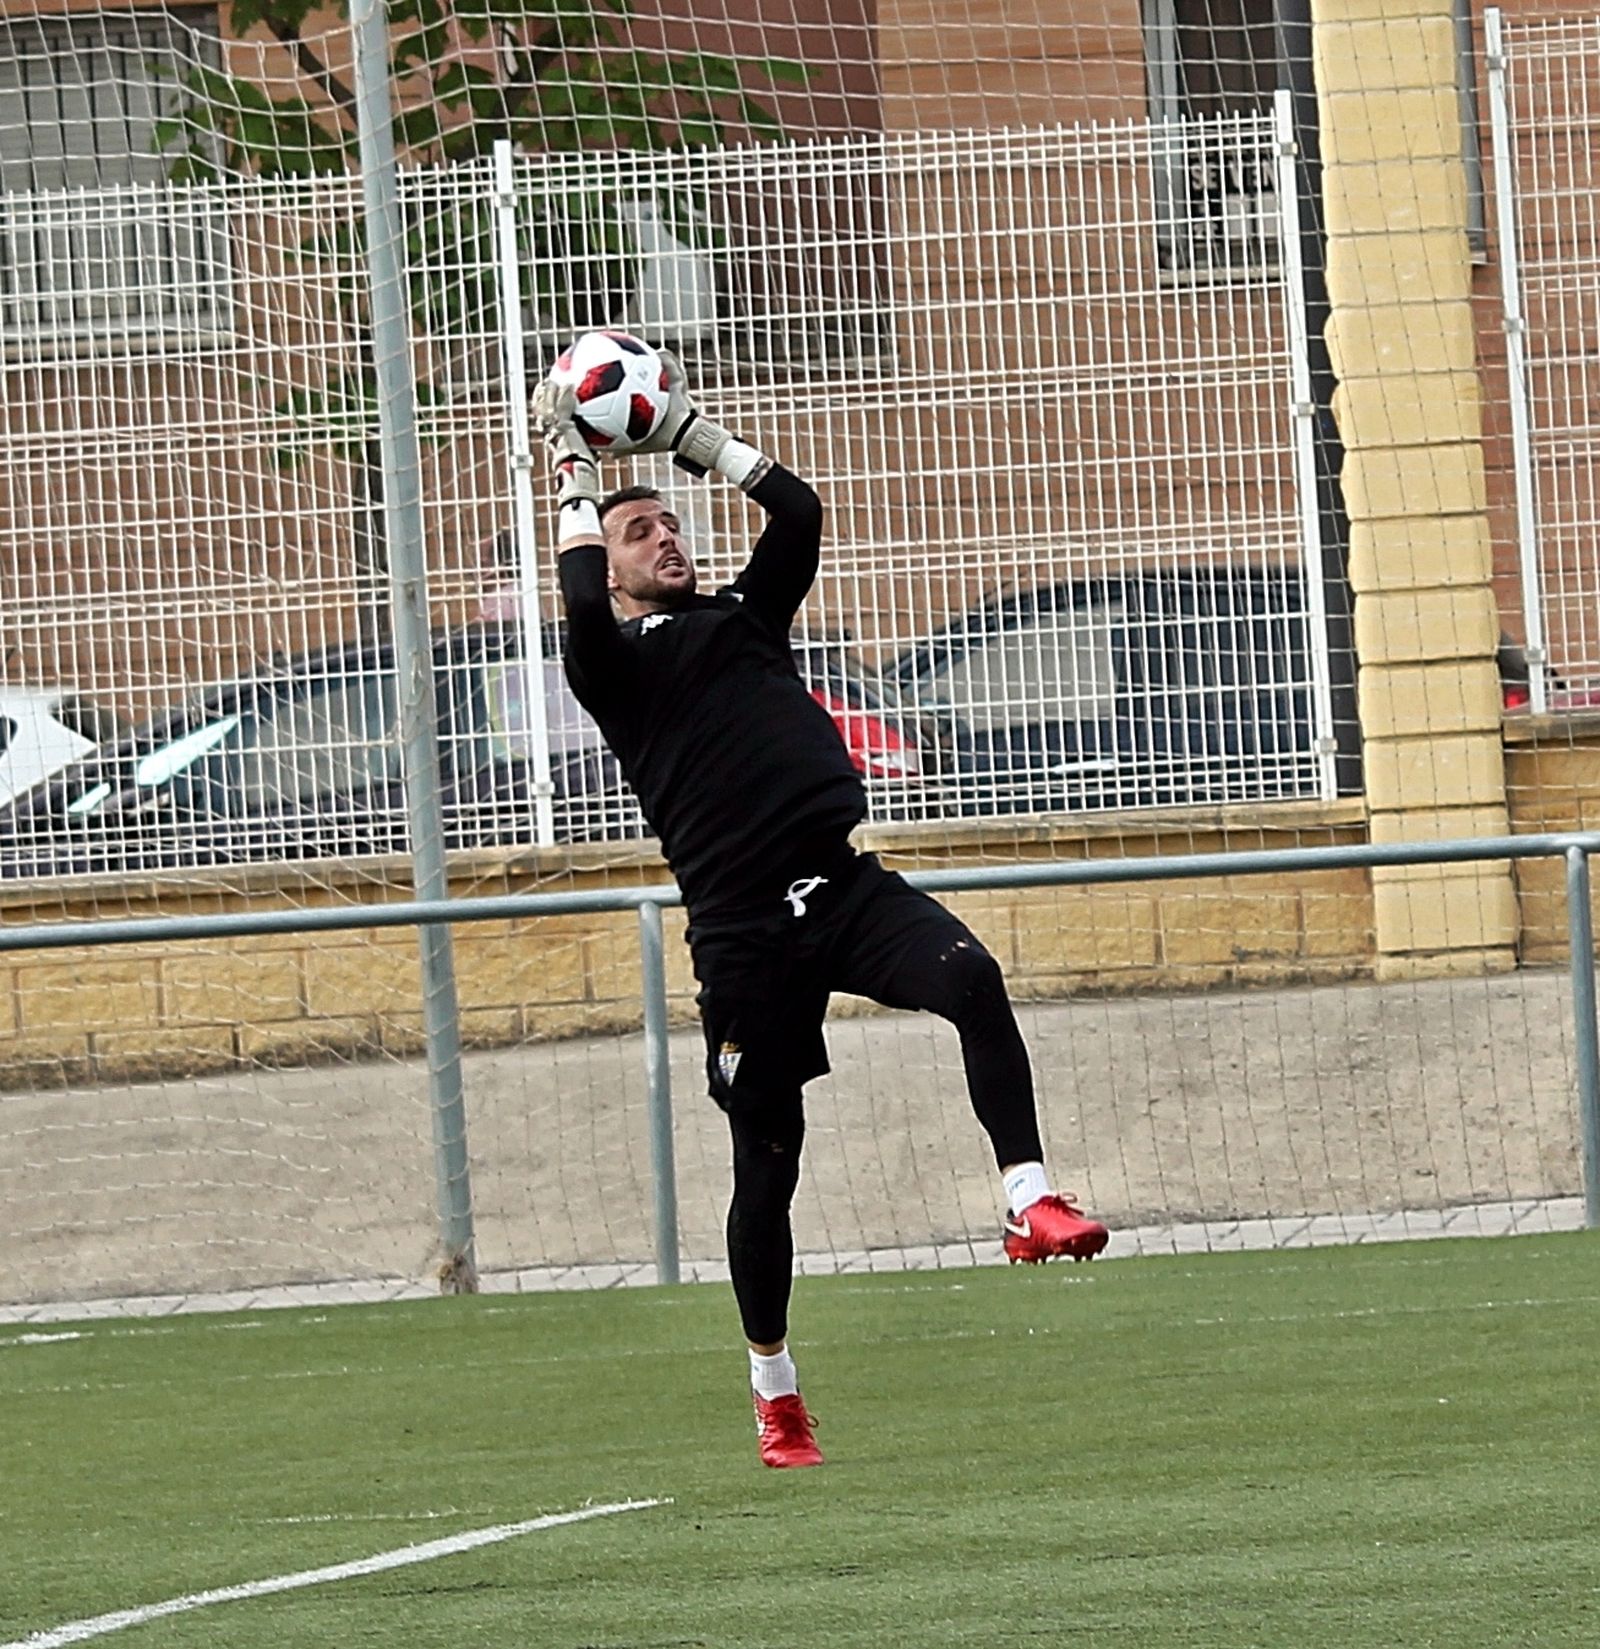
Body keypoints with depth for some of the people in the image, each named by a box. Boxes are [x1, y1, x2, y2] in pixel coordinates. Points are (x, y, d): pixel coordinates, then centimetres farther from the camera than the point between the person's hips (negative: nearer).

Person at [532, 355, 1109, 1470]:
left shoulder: (745, 620, 22)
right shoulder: (615, 665, 7)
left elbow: (798, 514, 10)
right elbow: (583, 601, -15)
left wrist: (688, 435, 13)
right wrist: (576, 476, -4)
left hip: (845, 886, 4)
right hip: (742, 928, -3)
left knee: (972, 978, -27)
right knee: (767, 1160, 2)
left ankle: (1030, 1200, -31)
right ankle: (776, 1395, 17)